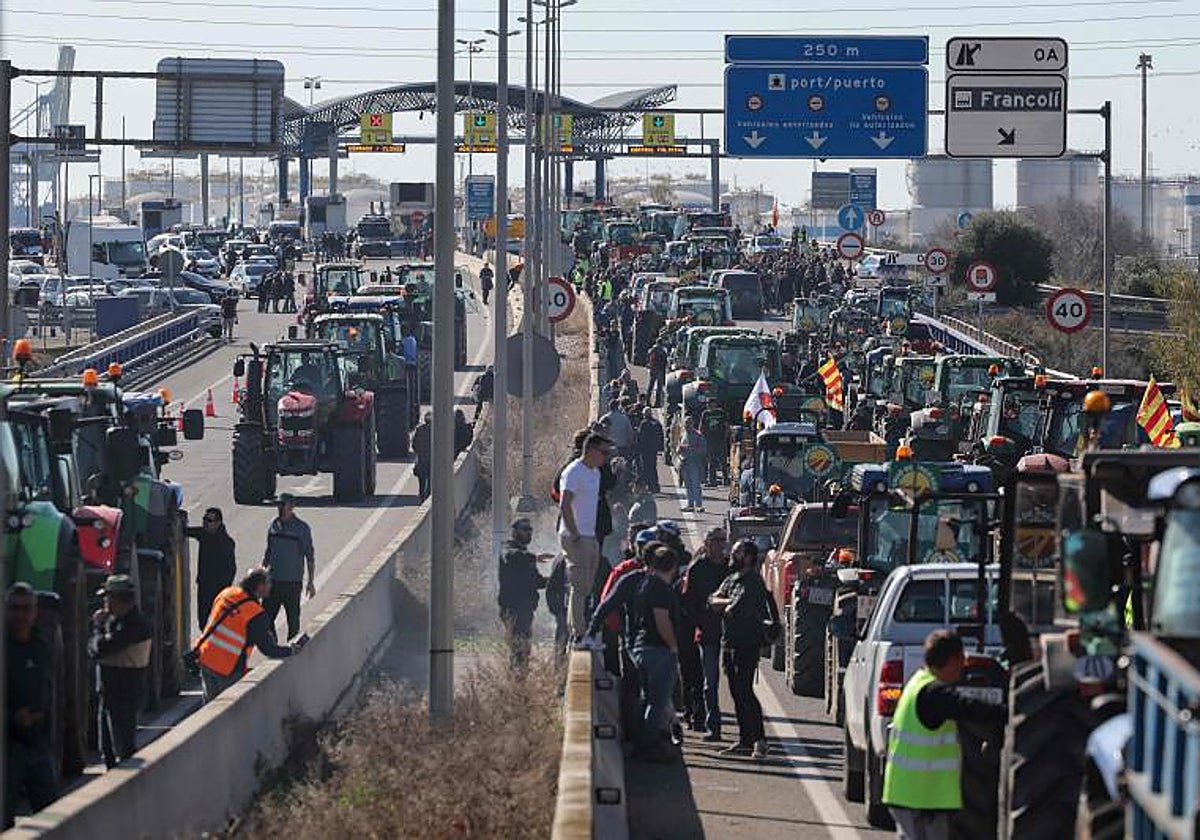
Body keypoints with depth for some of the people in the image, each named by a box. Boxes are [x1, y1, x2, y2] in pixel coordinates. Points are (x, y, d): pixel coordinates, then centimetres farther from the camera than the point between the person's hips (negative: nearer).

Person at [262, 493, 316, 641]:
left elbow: (310, 557, -2)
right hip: (273, 580, 4)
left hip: (292, 582, -4)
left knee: (293, 619, 1)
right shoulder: (274, 525, 7)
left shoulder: (301, 528, -6)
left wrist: (311, 582, -5)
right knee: (266, 617, 2)